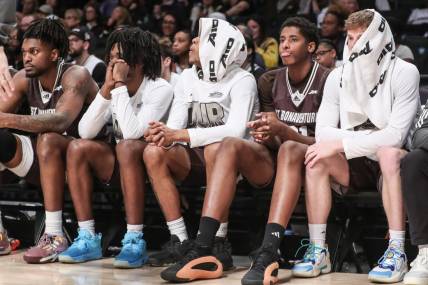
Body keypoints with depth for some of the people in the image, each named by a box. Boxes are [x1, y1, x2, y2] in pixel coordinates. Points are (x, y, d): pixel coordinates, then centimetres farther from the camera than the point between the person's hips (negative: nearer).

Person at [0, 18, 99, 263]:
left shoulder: (76, 76, -19)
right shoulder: (24, 79, -1)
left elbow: (61, 121, -37)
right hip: (46, 160, 7)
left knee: (48, 139, -34)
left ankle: (55, 236, -33)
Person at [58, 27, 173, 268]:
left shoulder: (160, 89, -15)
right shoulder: (113, 88, 1)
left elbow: (132, 132, -31)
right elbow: (86, 132, -12)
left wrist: (120, 85, -26)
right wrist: (107, 88, -19)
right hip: (121, 165, 6)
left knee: (126, 147, -35)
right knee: (78, 148, -17)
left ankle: (135, 240, -33)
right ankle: (88, 238, -17)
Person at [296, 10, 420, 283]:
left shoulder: (404, 73, -11)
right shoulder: (338, 76, 2)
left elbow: (396, 135, -21)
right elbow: (323, 131, -4)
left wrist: (341, 144, -25)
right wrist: (368, 140, -19)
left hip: (391, 166, -4)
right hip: (354, 167, 4)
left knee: (389, 152, -36)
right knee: (316, 156, -25)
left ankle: (397, 253, -36)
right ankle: (318, 251, -24)